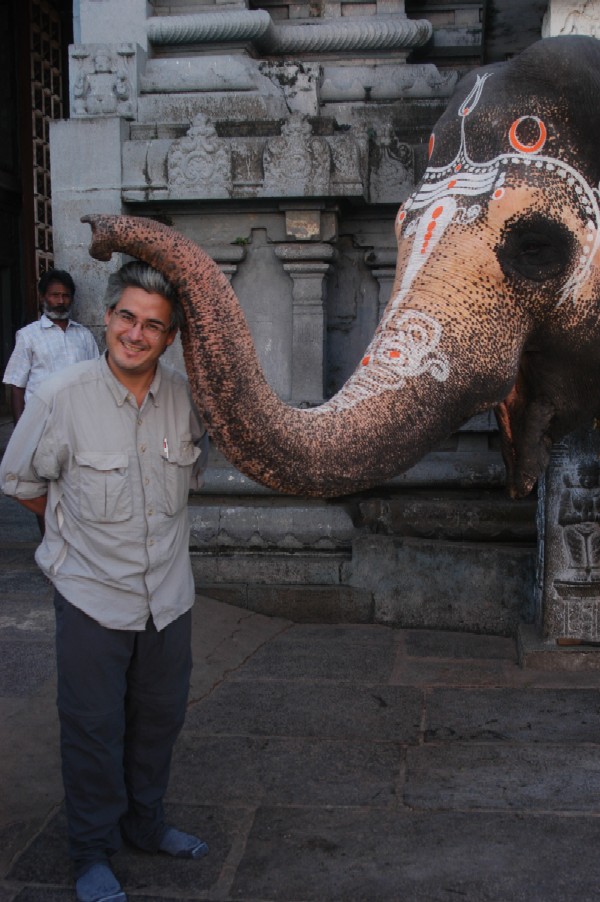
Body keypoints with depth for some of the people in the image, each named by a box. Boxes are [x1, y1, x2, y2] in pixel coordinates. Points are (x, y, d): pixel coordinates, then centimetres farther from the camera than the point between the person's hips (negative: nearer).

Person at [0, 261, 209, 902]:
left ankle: (146, 825, 41)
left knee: (160, 717, 18)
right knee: (93, 726, 7)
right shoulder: (62, 398, -15)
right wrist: (82, 526, 4)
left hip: (167, 591, 4)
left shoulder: (186, 398, -5)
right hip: (91, 592, -4)